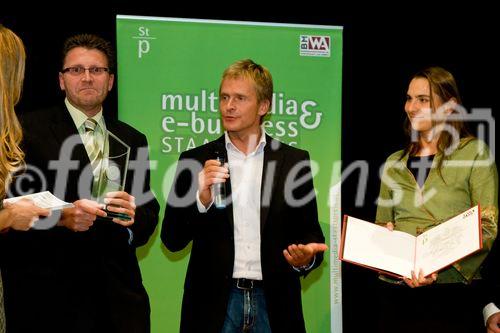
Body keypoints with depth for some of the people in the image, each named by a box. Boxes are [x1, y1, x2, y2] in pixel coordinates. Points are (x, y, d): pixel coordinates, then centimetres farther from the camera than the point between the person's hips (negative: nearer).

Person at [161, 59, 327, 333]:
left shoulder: (293, 161, 3)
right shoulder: (197, 161, 3)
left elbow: (310, 234, 7)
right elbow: (172, 240, -1)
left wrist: (306, 258, -15)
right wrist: (202, 198, -17)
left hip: (274, 305, 0)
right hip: (214, 303, 0)